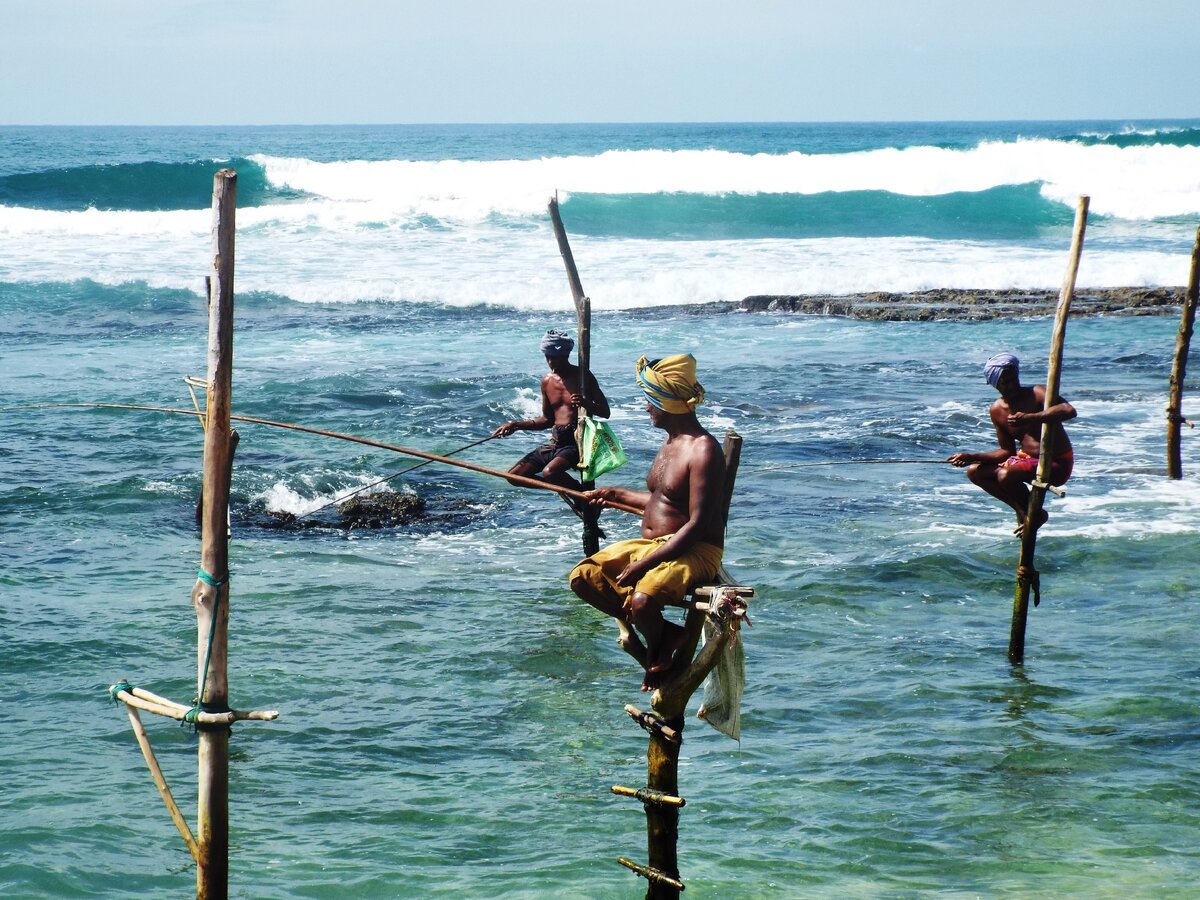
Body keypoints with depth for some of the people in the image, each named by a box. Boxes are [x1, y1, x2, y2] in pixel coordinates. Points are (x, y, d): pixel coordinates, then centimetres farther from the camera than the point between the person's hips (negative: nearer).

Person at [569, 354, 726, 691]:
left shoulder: (703, 450, -18)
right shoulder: (671, 440, 13)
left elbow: (697, 525, -24)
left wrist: (643, 565, -27)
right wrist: (618, 495, 35)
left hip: (693, 552, -10)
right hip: (651, 544, 10)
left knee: (642, 600, -36)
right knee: (583, 577, -6)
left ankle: (656, 654, -2)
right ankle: (664, 633, -8)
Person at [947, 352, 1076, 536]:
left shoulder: (1037, 393, -16)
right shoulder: (997, 410, 3)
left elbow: (1069, 410, -34)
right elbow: (1007, 452, 9)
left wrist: (1030, 418, -42)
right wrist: (971, 457, -2)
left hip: (1057, 465, -8)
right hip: (1026, 459, 8)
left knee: (1006, 475, -30)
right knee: (975, 471, 2)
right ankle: (1022, 509, 2)